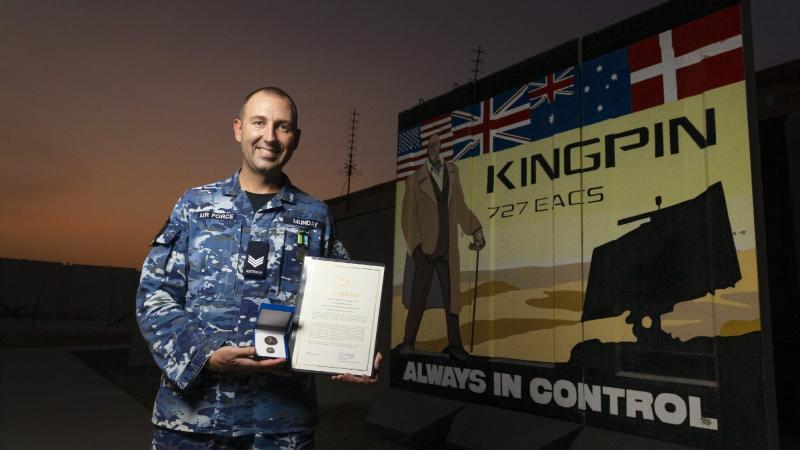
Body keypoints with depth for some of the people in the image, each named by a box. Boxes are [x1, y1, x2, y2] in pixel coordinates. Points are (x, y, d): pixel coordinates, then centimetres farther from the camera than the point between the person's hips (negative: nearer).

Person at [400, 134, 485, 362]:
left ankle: (454, 345, 11)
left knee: (451, 296, 4)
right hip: (426, 246, -3)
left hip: (448, 247, 3)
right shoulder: (415, 179, 3)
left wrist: (475, 229, 7)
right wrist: (414, 245, -5)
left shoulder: (452, 171, 14)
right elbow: (408, 215, 2)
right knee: (418, 297, -1)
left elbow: (459, 206, 15)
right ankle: (408, 342, 9)